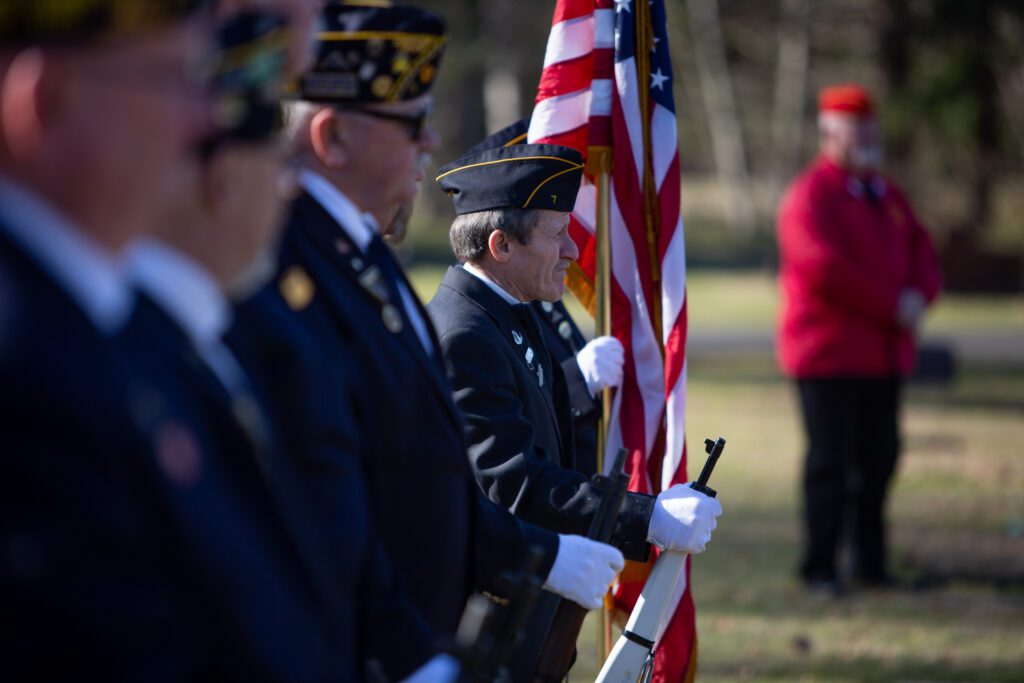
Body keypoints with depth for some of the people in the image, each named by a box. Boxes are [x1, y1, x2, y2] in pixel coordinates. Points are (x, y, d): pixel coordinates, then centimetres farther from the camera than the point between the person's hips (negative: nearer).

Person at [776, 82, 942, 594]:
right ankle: (819, 567, 3)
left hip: (884, 354, 7)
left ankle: (871, 562, 17)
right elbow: (825, 269, -20)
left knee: (879, 457, 8)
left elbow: (920, 251, 15)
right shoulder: (810, 196, -10)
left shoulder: (885, 194, 16)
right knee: (831, 461, -5)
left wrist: (919, 296, -7)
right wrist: (893, 305, -16)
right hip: (828, 355, -7)